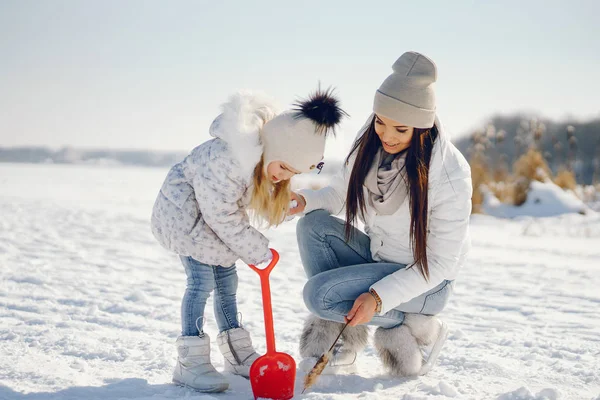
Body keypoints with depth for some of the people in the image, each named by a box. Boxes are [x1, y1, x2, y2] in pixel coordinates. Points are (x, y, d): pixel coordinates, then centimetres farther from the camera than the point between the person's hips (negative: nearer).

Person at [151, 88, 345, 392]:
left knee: (227, 280, 9)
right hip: (183, 210, -8)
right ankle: (190, 363, -7)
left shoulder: (268, 159, -9)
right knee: (202, 279, -15)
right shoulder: (227, 159, -38)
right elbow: (222, 215, -29)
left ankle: (237, 355, 20)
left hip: (213, 214, 8)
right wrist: (257, 251, -20)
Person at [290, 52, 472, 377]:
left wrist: (380, 296, -30)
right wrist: (306, 200, -19)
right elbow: (340, 193, 4)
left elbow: (441, 262, -21)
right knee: (313, 226, -14)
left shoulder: (450, 174, -26)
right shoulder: (369, 145, -10)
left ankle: (416, 329, -2)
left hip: (424, 281, -7)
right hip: (377, 258, 7)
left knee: (319, 293, -23)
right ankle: (336, 341, -8)